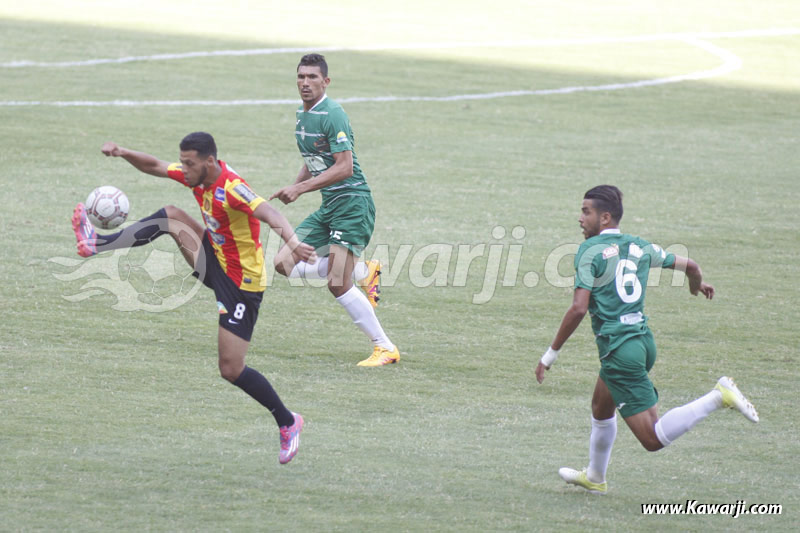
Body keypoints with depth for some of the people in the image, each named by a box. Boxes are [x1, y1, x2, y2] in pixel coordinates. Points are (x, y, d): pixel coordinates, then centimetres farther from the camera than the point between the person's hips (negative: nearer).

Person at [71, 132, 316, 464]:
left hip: (240, 282, -8)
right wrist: (123, 153, -6)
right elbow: (154, 167, 11)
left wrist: (292, 243, -63)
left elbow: (270, 215, -44)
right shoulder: (197, 176, -1)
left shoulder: (231, 188, -28)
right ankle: (98, 244, 4)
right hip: (216, 260, 8)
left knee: (231, 369, -7)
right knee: (171, 218, -2)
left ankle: (287, 422, 10)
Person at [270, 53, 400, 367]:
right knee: (284, 263, 1)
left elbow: (344, 167, -22)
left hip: (352, 202, -9)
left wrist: (300, 188, -22)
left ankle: (385, 348, -4)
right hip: (328, 206, 9)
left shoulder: (332, 115, -16)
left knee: (337, 284, -16)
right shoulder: (301, 115, 13)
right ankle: (363, 272, 14)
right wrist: (293, 189, 8)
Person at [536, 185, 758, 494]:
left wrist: (550, 354, -11)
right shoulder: (638, 246, 9)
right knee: (600, 409, 31)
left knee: (653, 439, -10)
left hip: (619, 350, -9)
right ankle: (595, 477, 47)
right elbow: (689, 265, 18)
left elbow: (579, 308, -18)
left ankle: (718, 398, -22)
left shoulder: (590, 251, -9)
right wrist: (697, 285, 43)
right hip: (643, 339, 9)